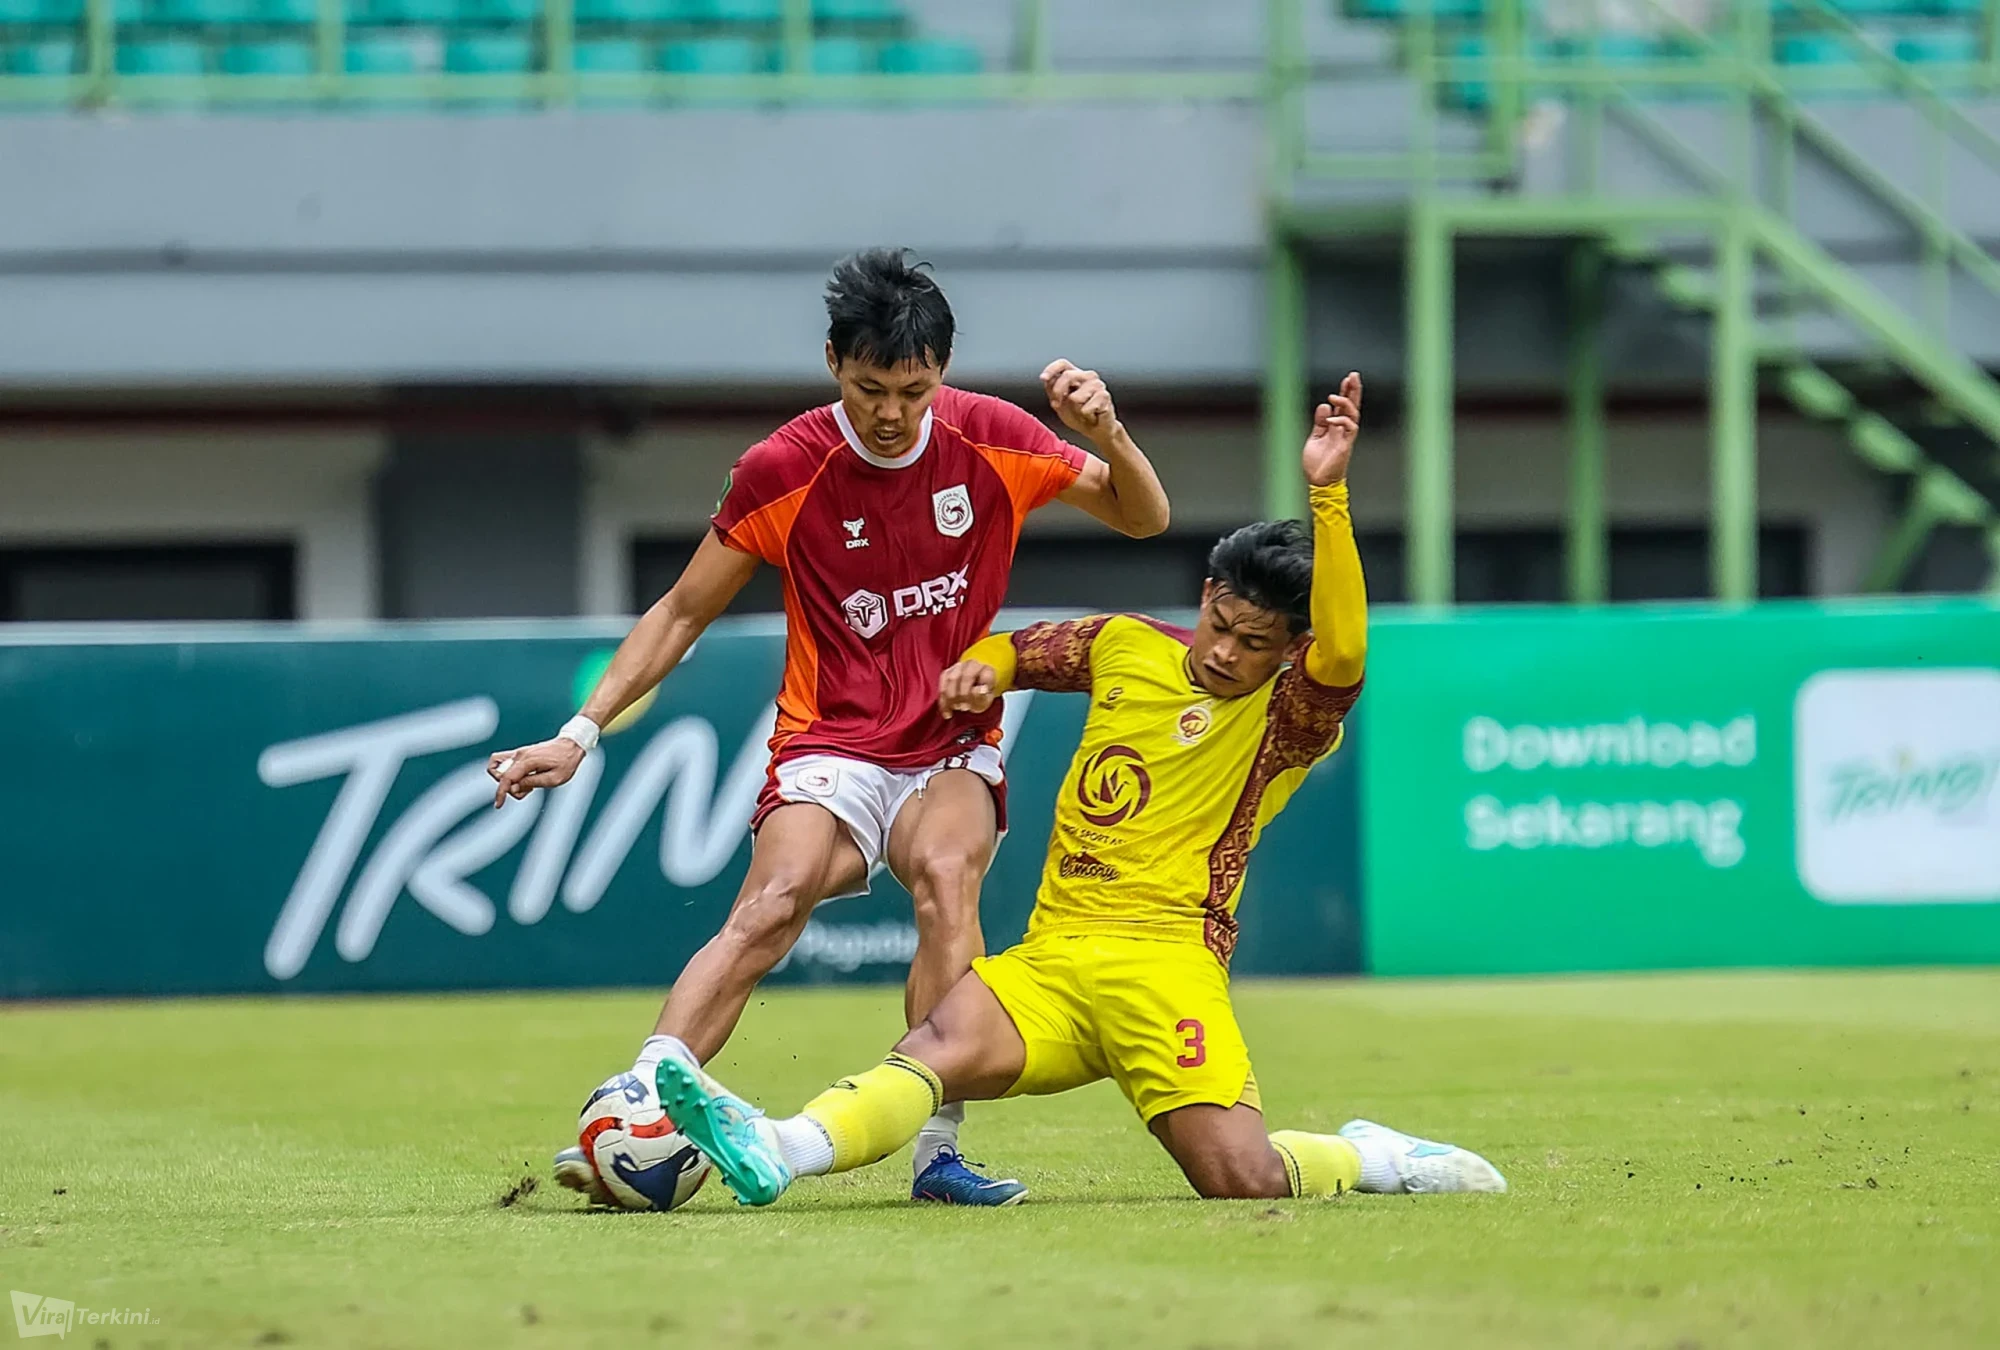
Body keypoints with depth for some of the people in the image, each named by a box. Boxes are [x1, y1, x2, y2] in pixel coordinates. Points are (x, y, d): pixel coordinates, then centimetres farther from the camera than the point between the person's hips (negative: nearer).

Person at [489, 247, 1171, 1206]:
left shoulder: (991, 441, -2)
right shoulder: (783, 471, -6)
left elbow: (1141, 518, 9)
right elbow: (682, 613, 4)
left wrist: (1106, 433, -12)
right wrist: (581, 733, -2)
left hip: (954, 750, 1)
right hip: (832, 749, -1)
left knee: (945, 874, -32)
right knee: (773, 903, -31)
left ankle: (937, 1150, -36)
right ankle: (635, 1111, -45)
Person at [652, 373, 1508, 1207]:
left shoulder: (1284, 723, 2)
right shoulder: (1126, 646, 18)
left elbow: (1342, 652, -21)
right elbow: (1015, 650, 35)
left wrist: (1327, 495, -28)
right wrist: (982, 668, 9)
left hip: (1163, 961, -3)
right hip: (1049, 957, 3)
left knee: (1242, 1179, -21)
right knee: (944, 1043, -30)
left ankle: (1367, 1159, 11)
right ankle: (771, 1154, -55)